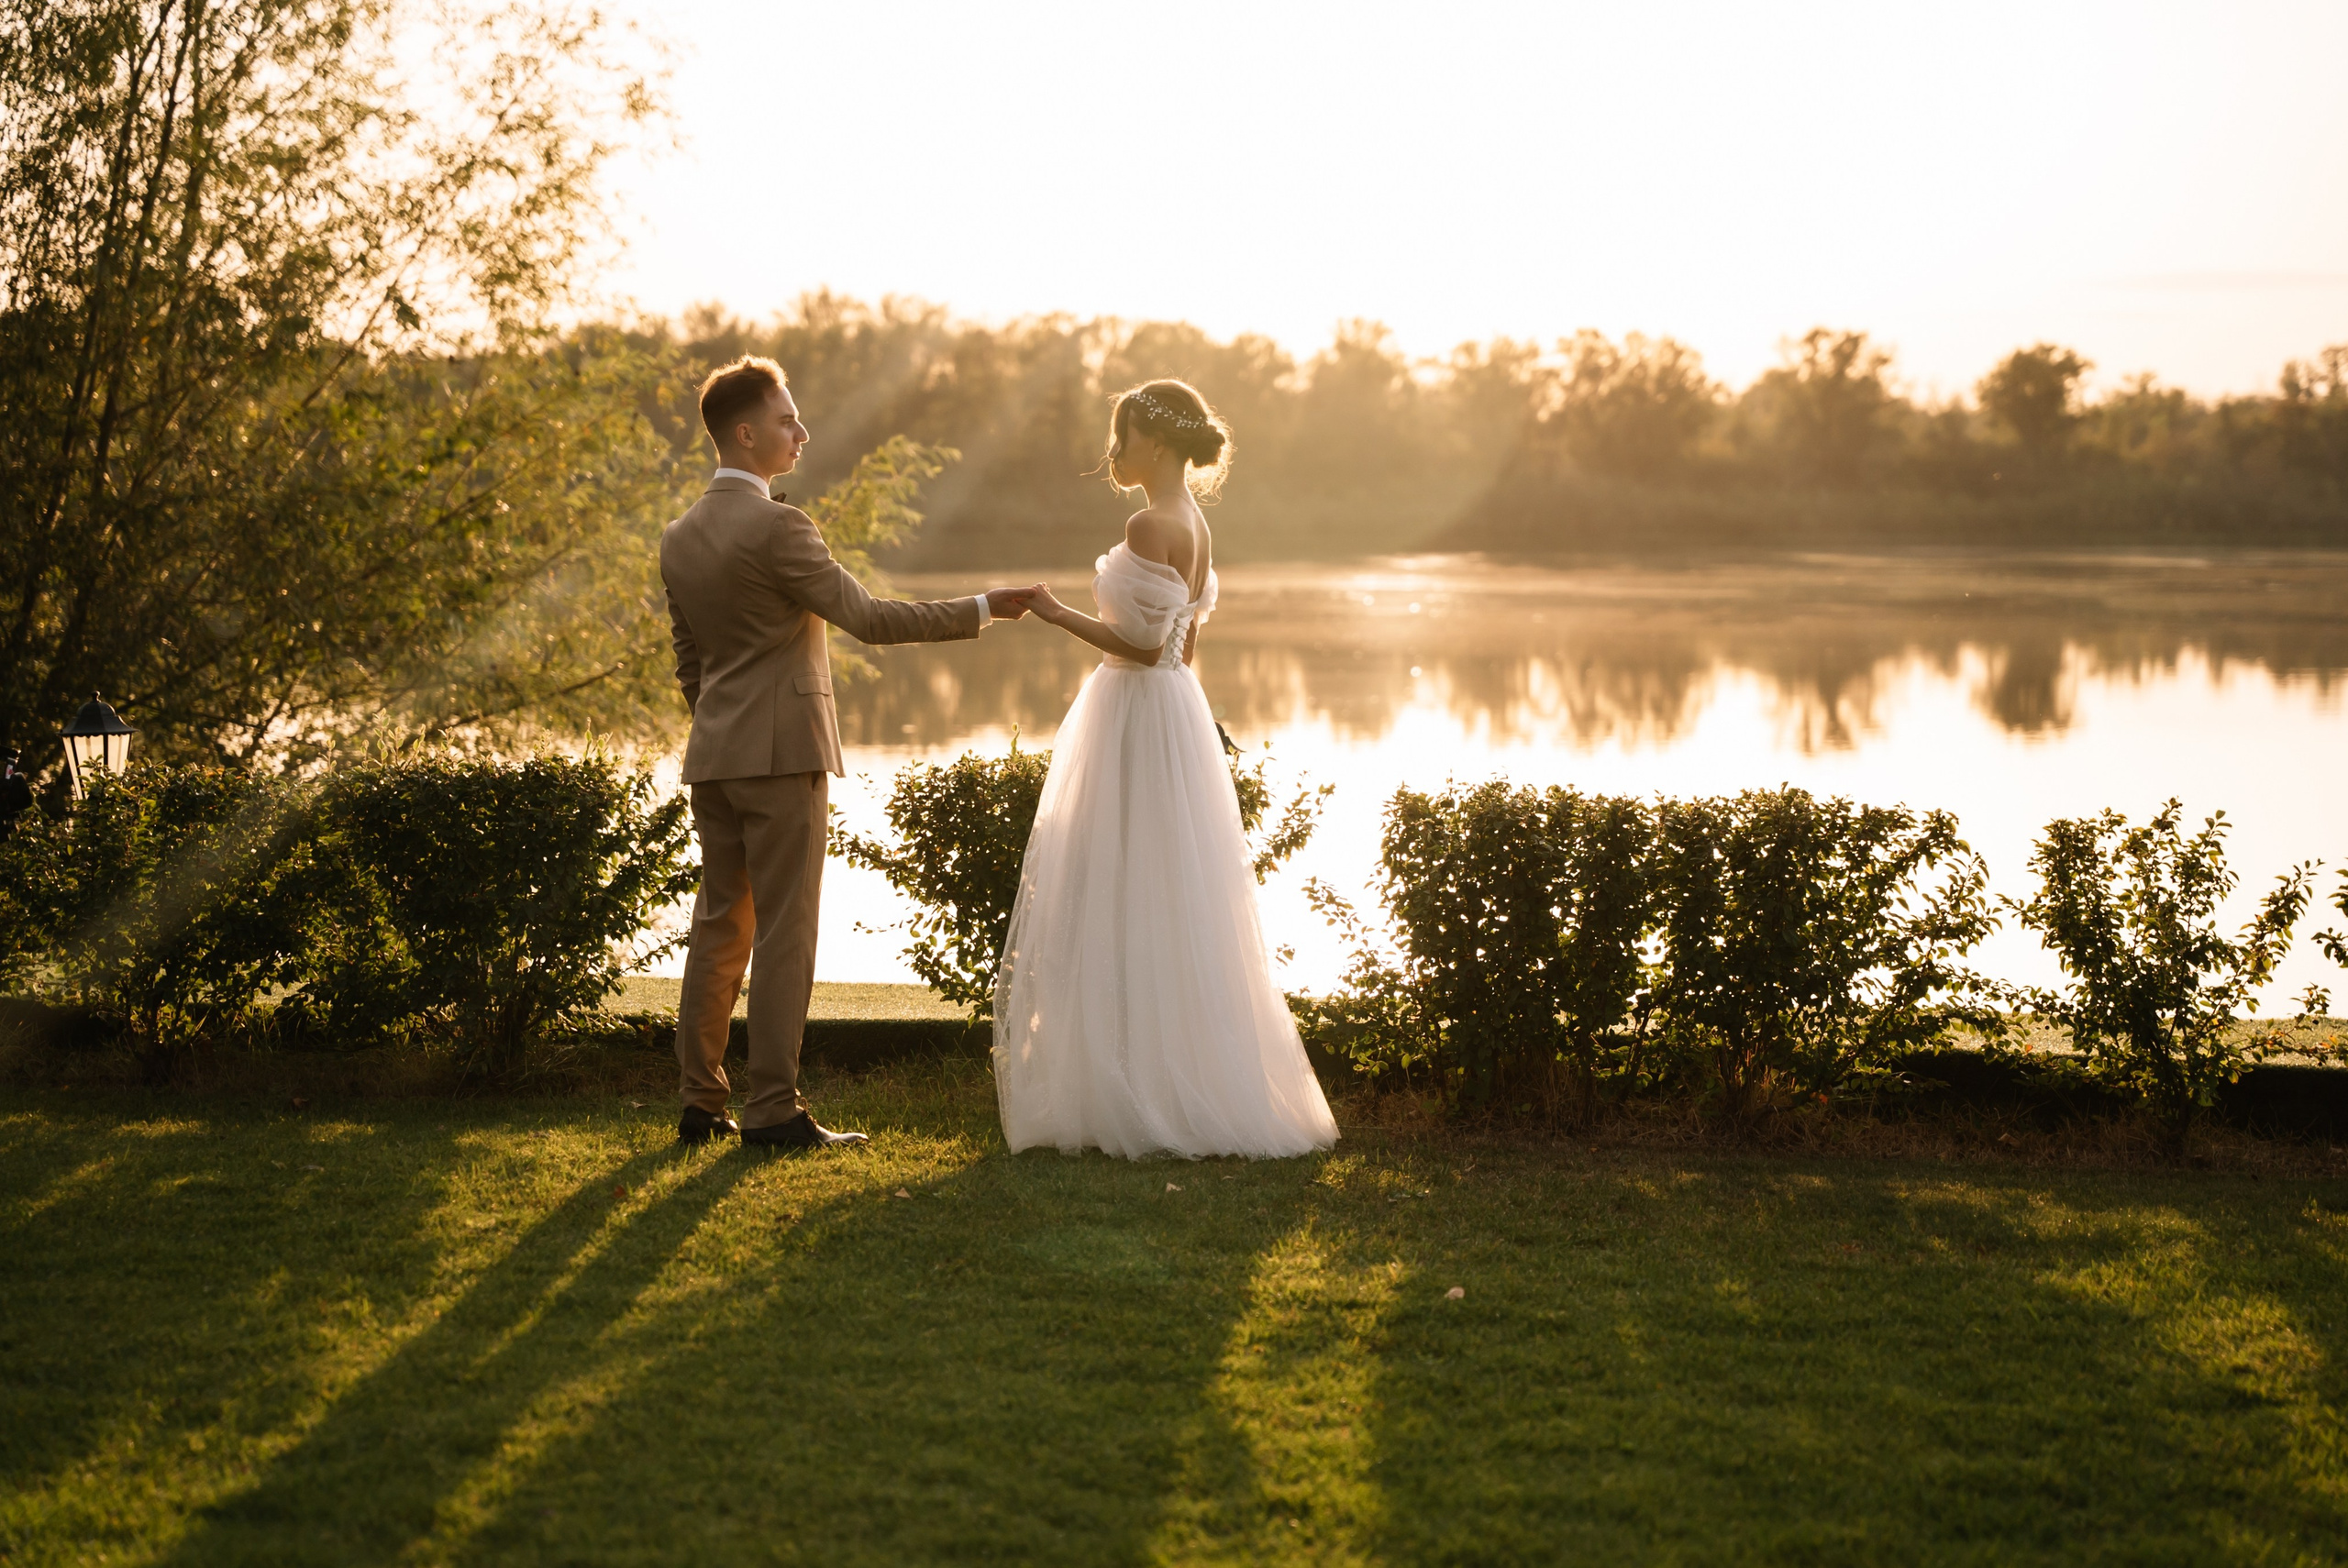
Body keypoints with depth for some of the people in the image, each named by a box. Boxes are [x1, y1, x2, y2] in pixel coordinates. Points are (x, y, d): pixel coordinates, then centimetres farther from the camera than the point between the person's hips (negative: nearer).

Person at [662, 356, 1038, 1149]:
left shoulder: (679, 537, 11)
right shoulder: (774, 526, -14)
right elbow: (866, 616, -14)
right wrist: (981, 609, -8)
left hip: (713, 756, 8)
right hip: (782, 752, -8)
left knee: (720, 927, 11)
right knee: (785, 931, -3)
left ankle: (700, 1104, 13)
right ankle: (773, 1108, -3)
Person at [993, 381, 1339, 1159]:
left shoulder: (1151, 525, -18)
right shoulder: (1194, 523, 12)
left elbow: (1145, 644, -21)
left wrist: (1057, 613, -13)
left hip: (1138, 717, -10)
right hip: (1174, 711, 10)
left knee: (1122, 907, -4)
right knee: (1170, 909, 12)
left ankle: (1135, 1100, 0)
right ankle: (1198, 1087, 17)